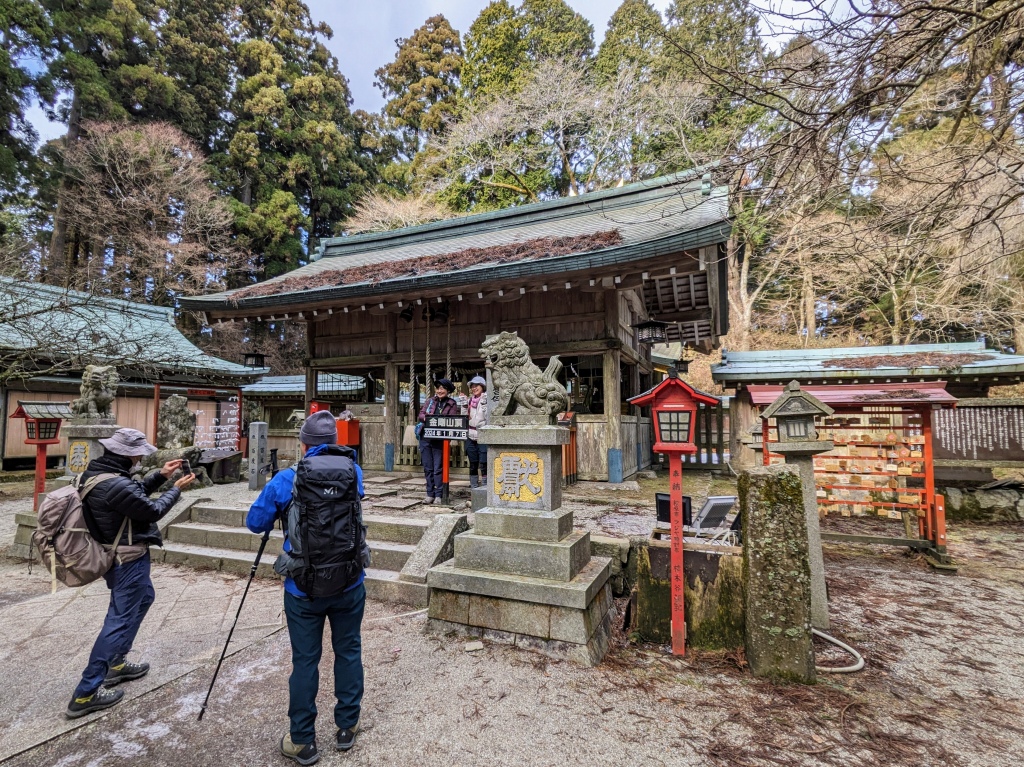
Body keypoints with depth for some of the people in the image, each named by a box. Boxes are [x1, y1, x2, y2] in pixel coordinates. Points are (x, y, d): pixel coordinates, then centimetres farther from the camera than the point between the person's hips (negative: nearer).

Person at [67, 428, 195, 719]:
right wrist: (177, 489, -6)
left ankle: (116, 663, 35)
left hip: (113, 553, 10)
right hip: (128, 559, -10)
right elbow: (152, 511, -19)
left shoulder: (95, 472, 0)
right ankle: (86, 693, 10)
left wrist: (160, 476, 1)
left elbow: (134, 494, 10)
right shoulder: (117, 485, -31)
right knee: (120, 619, 1)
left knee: (143, 597, 25)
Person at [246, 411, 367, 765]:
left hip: (303, 589, -1)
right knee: (348, 652, 17)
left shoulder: (287, 480, -9)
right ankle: (347, 728, 32)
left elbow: (255, 523, 3)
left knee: (304, 661, 13)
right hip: (349, 584, 2)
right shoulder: (354, 473, -3)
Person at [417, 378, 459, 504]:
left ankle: (439, 495, 6)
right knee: (428, 468, 8)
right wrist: (427, 417, -13)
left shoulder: (452, 404, 5)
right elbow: (420, 415, 8)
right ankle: (430, 494, 17)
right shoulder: (430, 401, 15)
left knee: (438, 468, -3)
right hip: (425, 437, 4)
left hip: (440, 439, -4)